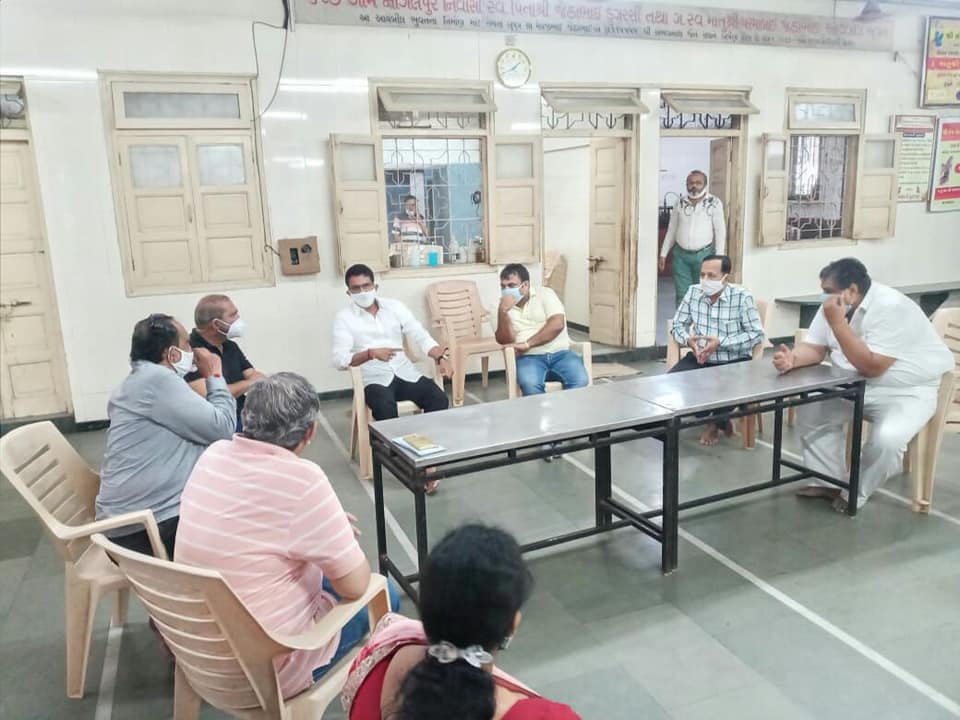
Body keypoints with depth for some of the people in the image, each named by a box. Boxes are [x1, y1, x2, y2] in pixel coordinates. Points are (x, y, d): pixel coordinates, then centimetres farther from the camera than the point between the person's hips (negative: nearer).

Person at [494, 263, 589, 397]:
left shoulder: (545, 294, 6)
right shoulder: (500, 307, 11)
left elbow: (557, 324, -9)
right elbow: (505, 341, -1)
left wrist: (527, 344, -12)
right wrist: (503, 312, -15)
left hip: (560, 353, 0)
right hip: (528, 357, 0)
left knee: (580, 380, -29)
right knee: (529, 384, -35)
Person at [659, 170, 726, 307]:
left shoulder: (714, 203, -4)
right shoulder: (680, 203, 6)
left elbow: (720, 231, -2)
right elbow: (671, 230, 12)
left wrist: (719, 257, -6)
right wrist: (663, 253, 10)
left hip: (704, 255, -3)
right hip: (681, 255, 3)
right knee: (682, 295, 3)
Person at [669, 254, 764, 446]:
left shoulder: (742, 297, -12)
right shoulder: (693, 292, 0)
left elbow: (756, 335, -14)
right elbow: (678, 325, 7)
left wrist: (721, 343, -22)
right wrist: (688, 340, -16)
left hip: (734, 362, -4)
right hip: (699, 359, 4)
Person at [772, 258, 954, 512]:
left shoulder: (890, 307, -27)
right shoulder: (833, 306, -2)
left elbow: (871, 368, -33)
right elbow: (815, 348, -2)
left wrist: (838, 324, -35)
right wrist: (792, 359, -25)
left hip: (907, 390, -8)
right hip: (857, 387, 8)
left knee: (886, 439, -30)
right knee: (811, 410, -4)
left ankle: (854, 495, -5)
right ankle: (829, 482, 7)